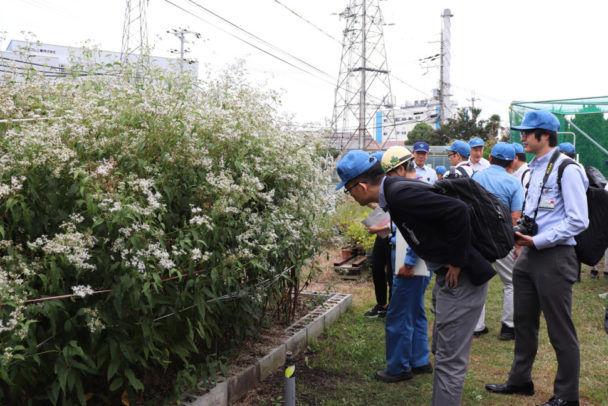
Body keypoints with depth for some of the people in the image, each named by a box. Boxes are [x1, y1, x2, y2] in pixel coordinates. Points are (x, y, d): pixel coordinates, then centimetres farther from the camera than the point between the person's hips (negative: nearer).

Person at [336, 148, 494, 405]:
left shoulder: (401, 194, -24)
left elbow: (457, 210, -30)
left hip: (463, 278, -10)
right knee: (442, 351, 21)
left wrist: (457, 262, -22)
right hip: (448, 277, 10)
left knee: (450, 360, -3)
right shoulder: (395, 190, 6)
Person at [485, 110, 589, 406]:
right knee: (524, 322, 17)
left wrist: (538, 241, -19)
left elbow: (578, 221, -18)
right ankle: (520, 380, 33)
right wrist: (522, 237, 8)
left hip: (554, 257, -8)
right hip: (529, 255, 9)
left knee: (560, 330, 4)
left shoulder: (567, 169, -13)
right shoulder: (534, 168, 12)